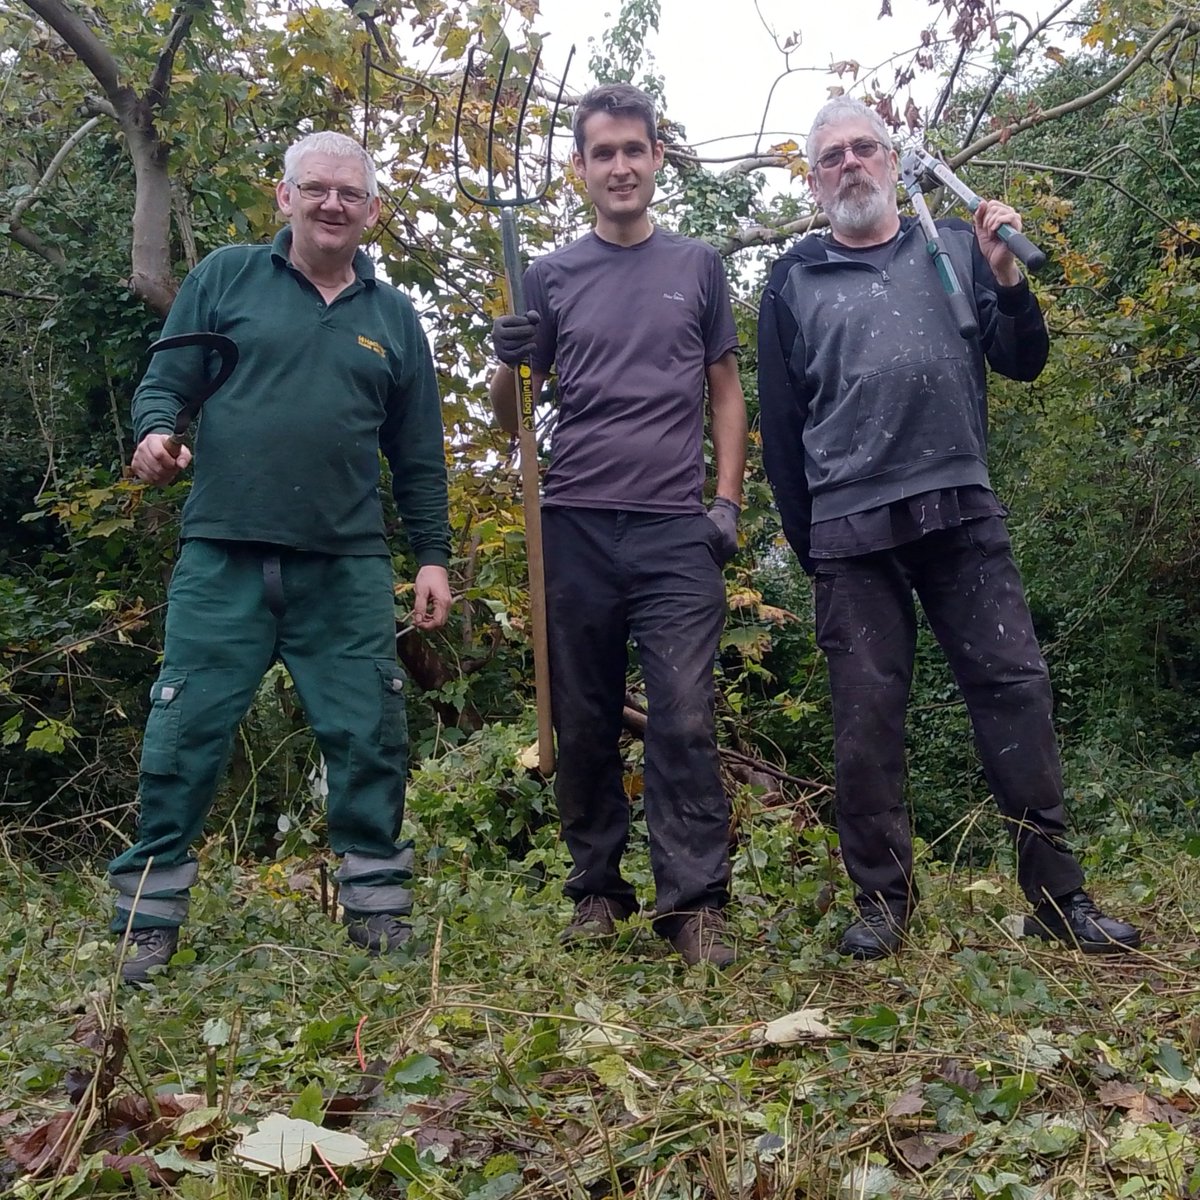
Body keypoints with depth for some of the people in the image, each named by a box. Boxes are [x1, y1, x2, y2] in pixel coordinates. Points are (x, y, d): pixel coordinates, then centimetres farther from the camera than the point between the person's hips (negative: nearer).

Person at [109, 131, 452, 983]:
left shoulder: (394, 317, 14)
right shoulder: (227, 278, 8)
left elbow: (419, 457, 15)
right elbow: (164, 382, 7)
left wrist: (434, 555, 10)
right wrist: (155, 433, -15)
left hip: (348, 569, 2)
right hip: (222, 560, -1)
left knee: (369, 742, 3)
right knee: (185, 740, 1)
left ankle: (378, 907, 19)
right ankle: (148, 919, 15)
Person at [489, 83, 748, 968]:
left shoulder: (698, 266, 13)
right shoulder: (552, 277, 12)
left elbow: (727, 393, 15)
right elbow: (511, 418, 14)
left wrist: (728, 502, 3)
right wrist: (509, 364, -8)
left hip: (677, 531, -1)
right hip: (576, 528, 1)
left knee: (684, 720, -9)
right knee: (584, 725, 5)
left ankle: (695, 905, -4)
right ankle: (597, 893, 17)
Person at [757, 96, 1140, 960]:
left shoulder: (955, 247, 14)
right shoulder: (794, 281, 11)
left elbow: (1024, 364, 10)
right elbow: (780, 425, 11)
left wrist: (1007, 281, -7)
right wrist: (804, 539, 8)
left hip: (961, 511, 1)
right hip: (850, 531, -1)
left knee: (1015, 686, -3)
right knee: (867, 713, 0)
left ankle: (1057, 895, 7)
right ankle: (882, 902, 11)